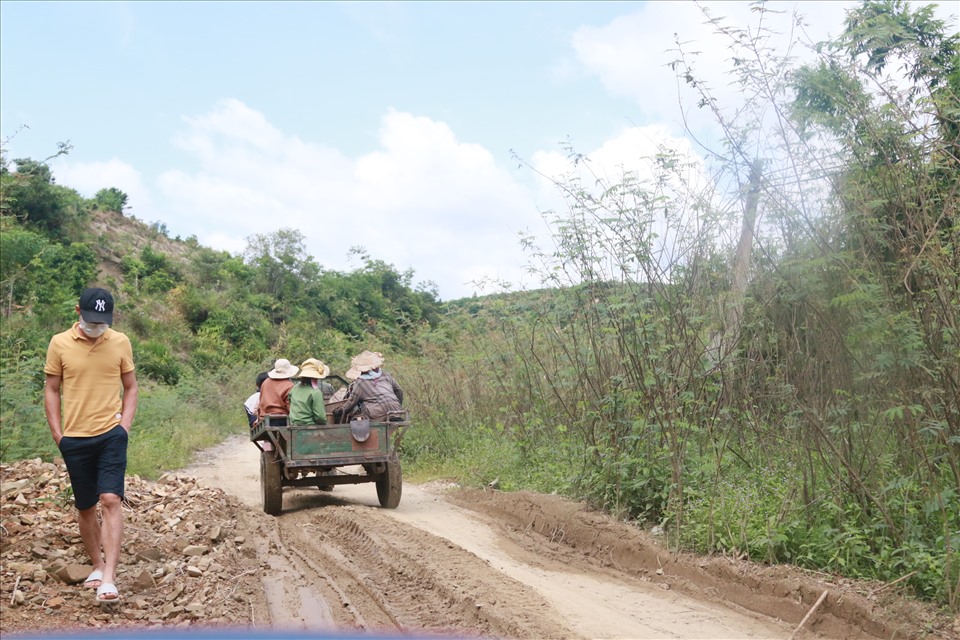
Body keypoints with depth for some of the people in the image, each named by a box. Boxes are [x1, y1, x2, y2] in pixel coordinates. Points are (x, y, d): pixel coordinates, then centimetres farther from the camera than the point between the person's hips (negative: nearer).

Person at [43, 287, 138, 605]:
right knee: (85, 507, 11)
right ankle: (97, 566, 28)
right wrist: (57, 434, 0)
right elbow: (51, 390, 5)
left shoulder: (120, 343, 1)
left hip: (111, 435, -1)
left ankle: (108, 579, -13)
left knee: (110, 500, -13)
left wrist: (125, 425, -1)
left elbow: (131, 387, 10)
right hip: (75, 439, 1)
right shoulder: (59, 344, -1)